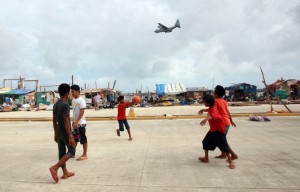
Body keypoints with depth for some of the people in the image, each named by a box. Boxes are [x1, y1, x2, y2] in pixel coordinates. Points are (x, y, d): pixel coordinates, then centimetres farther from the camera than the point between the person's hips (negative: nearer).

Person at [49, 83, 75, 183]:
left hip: (59, 133, 8)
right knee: (71, 151, 5)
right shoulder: (65, 105, -19)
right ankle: (54, 168, -5)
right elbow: (66, 121, -23)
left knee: (61, 152, 12)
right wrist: (70, 136, -21)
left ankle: (65, 173, 22)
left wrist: (55, 133, 20)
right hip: (65, 132, -8)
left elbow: (54, 120, 12)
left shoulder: (55, 104, 7)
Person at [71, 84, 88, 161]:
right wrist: (74, 121, 17)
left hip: (81, 123, -8)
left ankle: (85, 155, 13)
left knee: (83, 139, 2)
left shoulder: (81, 100, -15)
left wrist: (77, 122, -26)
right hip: (75, 123, 8)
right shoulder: (73, 100, 10)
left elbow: (82, 112, -21)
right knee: (74, 139, 16)